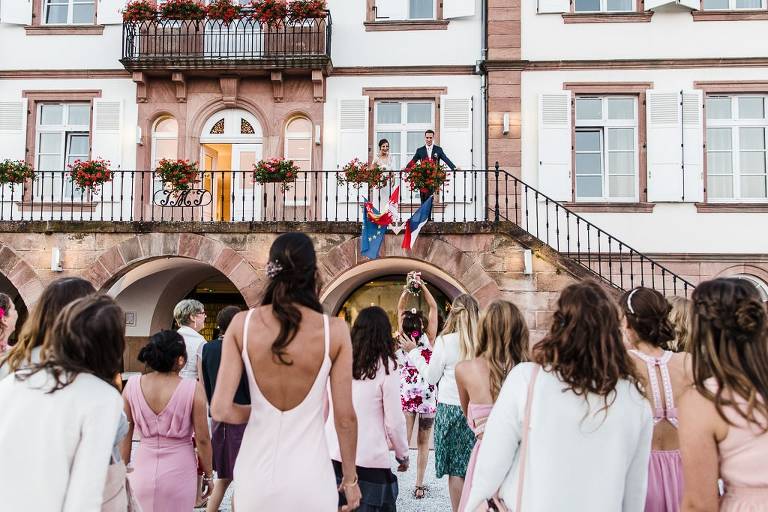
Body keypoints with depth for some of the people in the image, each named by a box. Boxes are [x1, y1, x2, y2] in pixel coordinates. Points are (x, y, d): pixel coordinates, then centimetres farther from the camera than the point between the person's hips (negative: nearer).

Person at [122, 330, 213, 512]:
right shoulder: (193, 390, -16)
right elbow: (202, 439, -9)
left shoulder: (132, 386, -7)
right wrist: (208, 475, 5)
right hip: (179, 472, -2)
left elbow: (125, 435, 1)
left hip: (143, 469, 2)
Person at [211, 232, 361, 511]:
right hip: (309, 476, -1)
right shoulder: (334, 330, -12)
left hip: (256, 473, 2)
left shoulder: (242, 324, -9)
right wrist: (350, 478, 7)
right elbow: (345, 418, -7)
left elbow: (221, 410, -10)